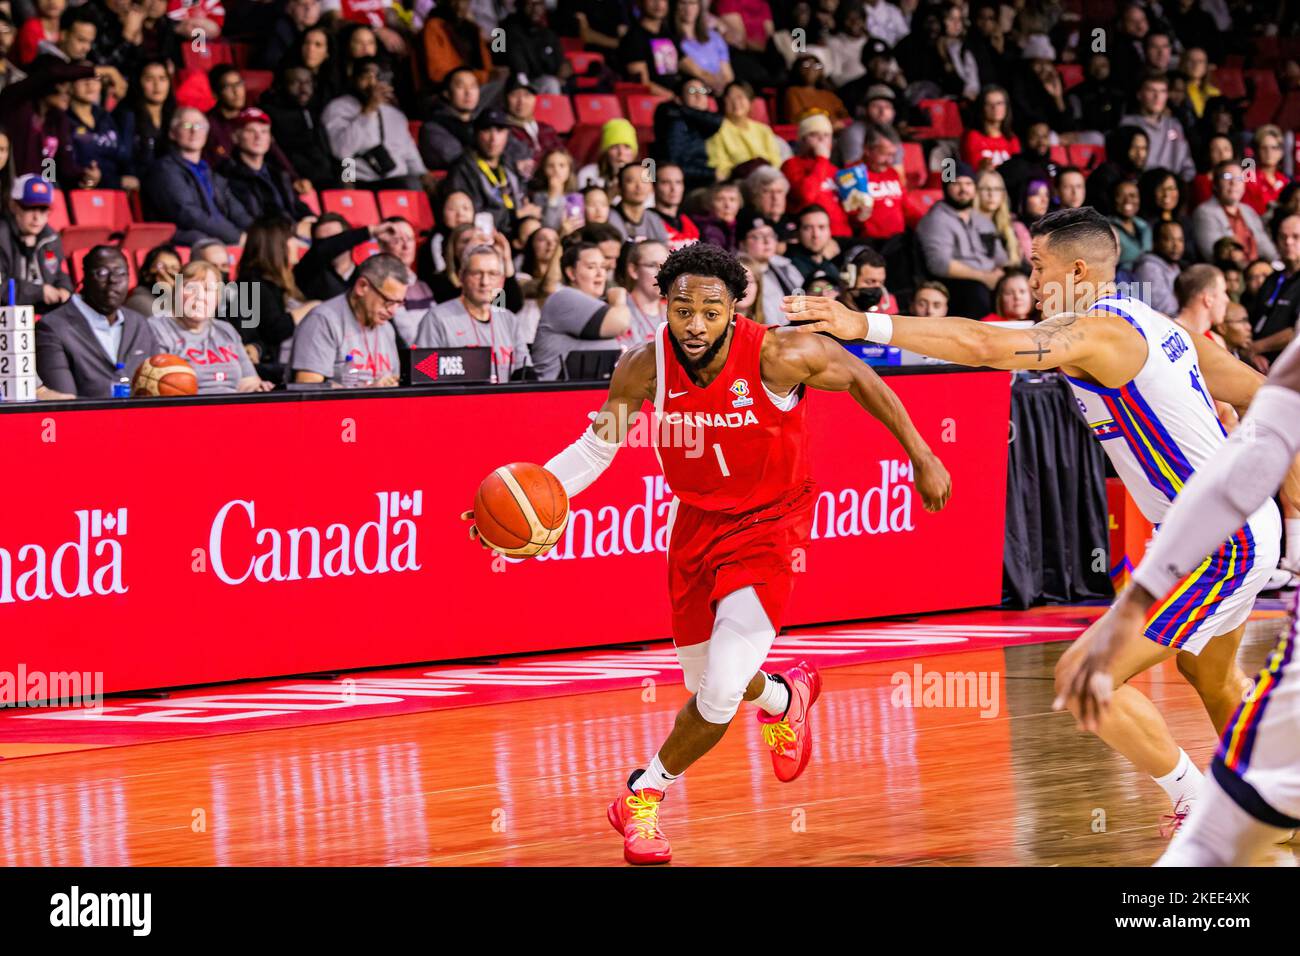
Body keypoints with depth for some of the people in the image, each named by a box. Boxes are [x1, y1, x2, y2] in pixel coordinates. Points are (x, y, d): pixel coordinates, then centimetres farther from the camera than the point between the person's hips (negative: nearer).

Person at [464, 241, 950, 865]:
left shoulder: (778, 356, -27)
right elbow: (596, 447, -5)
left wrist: (921, 458, -3)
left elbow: (859, 378, -9)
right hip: (697, 521, 4)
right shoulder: (646, 368, -19)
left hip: (768, 525, -4)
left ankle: (645, 794, 10)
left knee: (720, 696, -15)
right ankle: (784, 697, 54)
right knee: (705, 683, 19)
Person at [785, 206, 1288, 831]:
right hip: (1242, 527, 10)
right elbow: (1260, 394, 19)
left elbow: (984, 345, -30)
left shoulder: (1095, 332, -16)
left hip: (1218, 544, -10)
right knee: (1209, 674, 32)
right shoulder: (1155, 325, 13)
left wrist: (865, 325, -28)